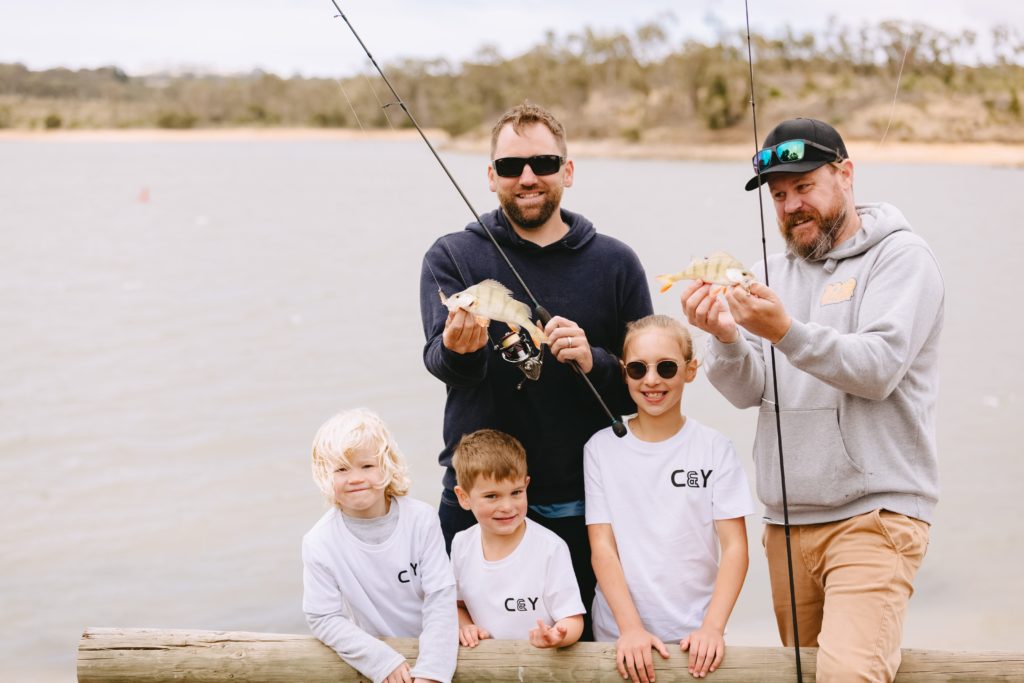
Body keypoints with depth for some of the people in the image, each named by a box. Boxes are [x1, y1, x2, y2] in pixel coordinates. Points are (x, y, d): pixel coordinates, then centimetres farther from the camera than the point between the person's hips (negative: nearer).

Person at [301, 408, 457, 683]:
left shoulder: (421, 519, -8)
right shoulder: (319, 543, -9)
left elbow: (440, 598, -8)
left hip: (432, 651, -1)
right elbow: (323, 619, -6)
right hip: (374, 659, 1)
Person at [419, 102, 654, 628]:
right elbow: (437, 358, -13)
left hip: (580, 509, 1)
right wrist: (458, 351, -36)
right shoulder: (453, 257, 3)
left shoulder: (615, 263, 5)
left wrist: (593, 363, -16)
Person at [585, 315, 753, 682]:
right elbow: (602, 547, -5)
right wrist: (631, 627, -16)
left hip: (695, 637, 0)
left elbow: (735, 547, -4)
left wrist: (712, 626, -16)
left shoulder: (715, 449, -2)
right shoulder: (602, 448, -1)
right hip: (620, 636, 0)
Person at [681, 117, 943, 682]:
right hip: (787, 522, 6)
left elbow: (879, 369, -16)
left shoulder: (900, 257, -2)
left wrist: (787, 332, -29)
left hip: (874, 513, -6)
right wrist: (726, 338, -15)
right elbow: (749, 391, 5)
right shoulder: (773, 274, 15)